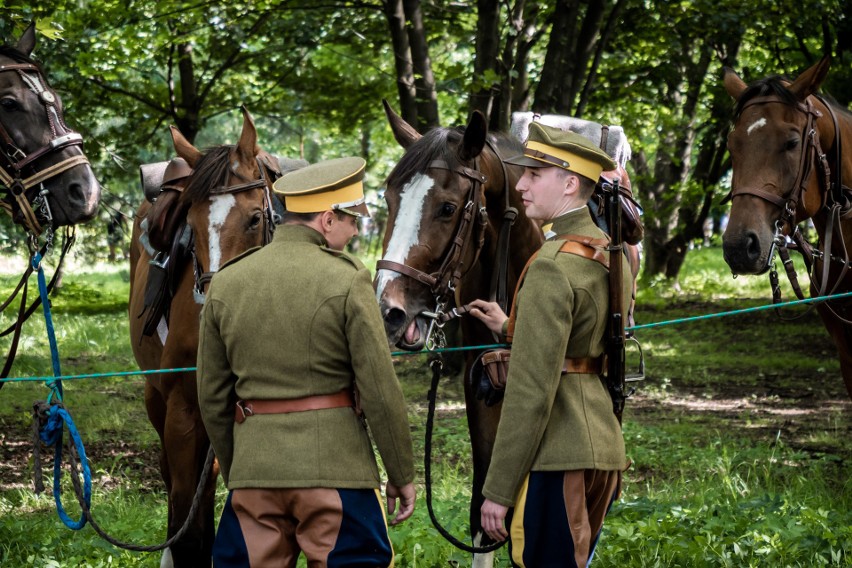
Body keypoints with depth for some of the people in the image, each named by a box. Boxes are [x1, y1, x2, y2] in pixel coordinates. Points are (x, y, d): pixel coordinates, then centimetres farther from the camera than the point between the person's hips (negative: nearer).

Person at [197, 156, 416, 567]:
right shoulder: (347, 281, -8)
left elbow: (212, 398, 10)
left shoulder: (225, 284, 6)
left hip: (253, 469, 4)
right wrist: (402, 475, 1)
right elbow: (381, 392, -9)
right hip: (334, 466, -4)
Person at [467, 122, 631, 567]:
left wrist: (498, 490, -16)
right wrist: (510, 328, 22)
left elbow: (531, 390, -19)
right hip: (604, 446, 10)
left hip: (555, 457, -9)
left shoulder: (551, 267, -17)